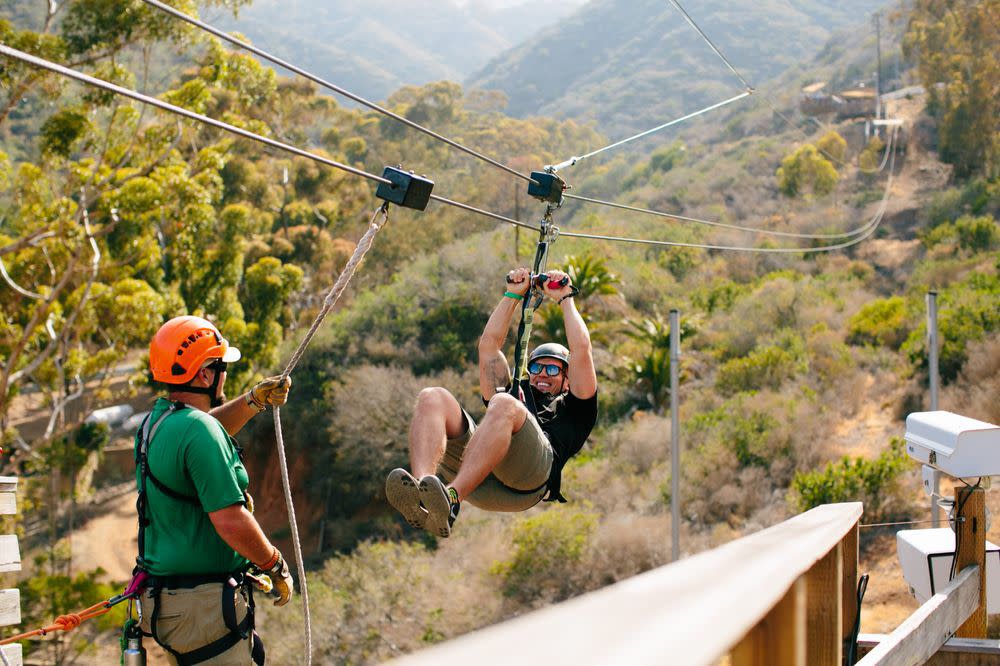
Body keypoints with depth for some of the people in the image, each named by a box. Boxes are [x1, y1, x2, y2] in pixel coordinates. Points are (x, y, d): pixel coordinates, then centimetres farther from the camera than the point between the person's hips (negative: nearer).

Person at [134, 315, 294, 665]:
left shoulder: (155, 421, 10)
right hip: (205, 606, -10)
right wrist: (276, 566, -10)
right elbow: (230, 520, -24)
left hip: (163, 595, 10)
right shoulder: (199, 430, -19)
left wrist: (253, 400, 23)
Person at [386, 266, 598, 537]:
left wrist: (565, 299, 38)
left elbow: (581, 349, 27)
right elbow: (489, 343, 45)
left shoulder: (571, 409, 36)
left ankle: (451, 498, -57)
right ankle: (421, 491, -49)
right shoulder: (515, 393, 46)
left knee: (503, 404, -35)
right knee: (432, 398, -21)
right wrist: (514, 295, 48)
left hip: (524, 479, -4)